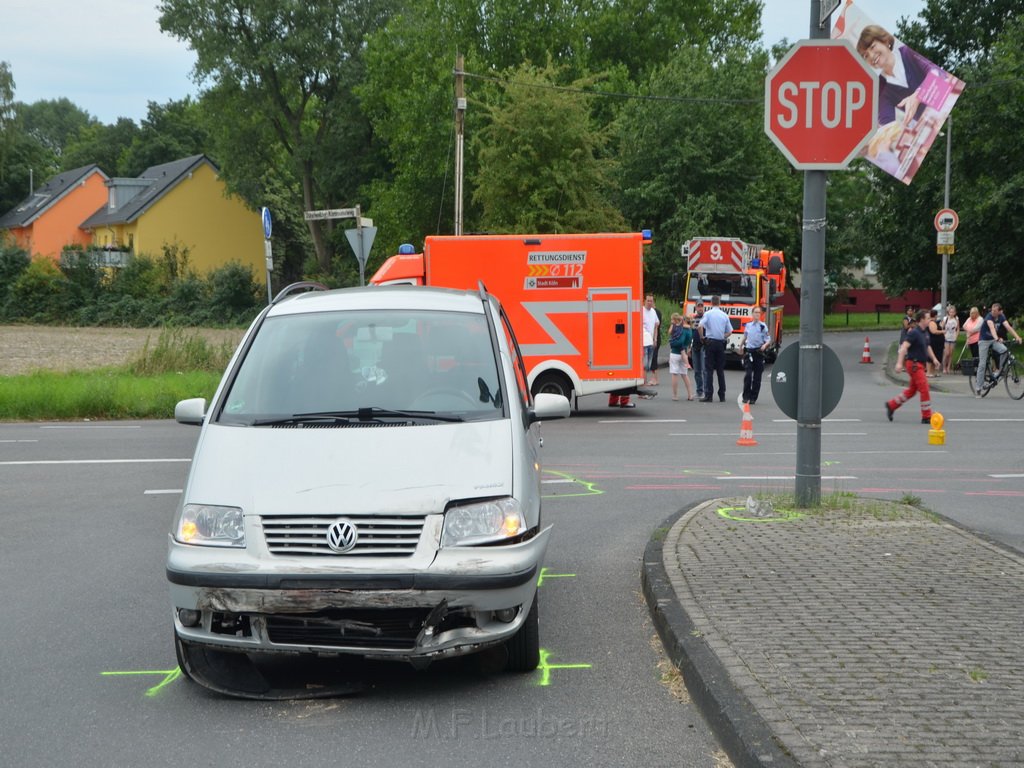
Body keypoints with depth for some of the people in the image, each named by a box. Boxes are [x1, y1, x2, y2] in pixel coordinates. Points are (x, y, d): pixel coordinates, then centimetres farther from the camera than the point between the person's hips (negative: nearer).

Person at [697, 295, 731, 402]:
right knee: (720, 370, 9)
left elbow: (700, 326, -17)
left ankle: (708, 395, -7)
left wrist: (702, 337, -4)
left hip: (710, 342, -3)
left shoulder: (708, 314, -4)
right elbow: (729, 331, 6)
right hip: (721, 343, 3)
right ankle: (722, 396, 10)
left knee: (708, 370, -2)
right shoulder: (725, 315, 6)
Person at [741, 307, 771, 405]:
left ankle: (753, 397, 9)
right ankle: (746, 396, -3)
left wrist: (765, 345, -21)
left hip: (759, 352, -1)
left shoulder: (763, 326, -1)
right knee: (748, 374, -11)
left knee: (757, 376, 2)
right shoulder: (748, 325, 8)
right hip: (748, 352, 1)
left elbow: (768, 339, -2)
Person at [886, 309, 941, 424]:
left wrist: (934, 358, 8)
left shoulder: (926, 333, 12)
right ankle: (926, 417, -2)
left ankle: (891, 405, 25)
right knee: (924, 390, -8)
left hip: (920, 364, 9)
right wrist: (899, 363, -30)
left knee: (912, 390, 16)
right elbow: (904, 347, -22)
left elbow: (928, 347, 24)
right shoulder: (914, 332, -16)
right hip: (914, 364, -9)